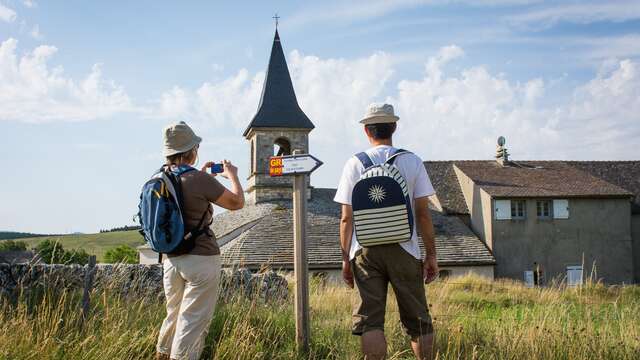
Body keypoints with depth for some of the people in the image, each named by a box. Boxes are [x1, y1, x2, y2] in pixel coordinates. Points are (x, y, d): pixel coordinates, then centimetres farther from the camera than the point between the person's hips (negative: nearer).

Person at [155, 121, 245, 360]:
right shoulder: (199, 179, -16)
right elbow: (237, 202, -5)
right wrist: (232, 175, 10)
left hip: (171, 259, 7)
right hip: (201, 259, -7)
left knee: (173, 315, 22)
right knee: (193, 321, 0)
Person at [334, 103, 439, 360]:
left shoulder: (355, 164, 3)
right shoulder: (412, 161, 2)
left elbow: (346, 218, 2)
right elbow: (423, 214, 0)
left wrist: (346, 259, 10)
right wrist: (431, 255, 7)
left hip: (365, 250, 0)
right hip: (403, 249, 0)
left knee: (370, 319, 2)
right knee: (417, 317, 8)